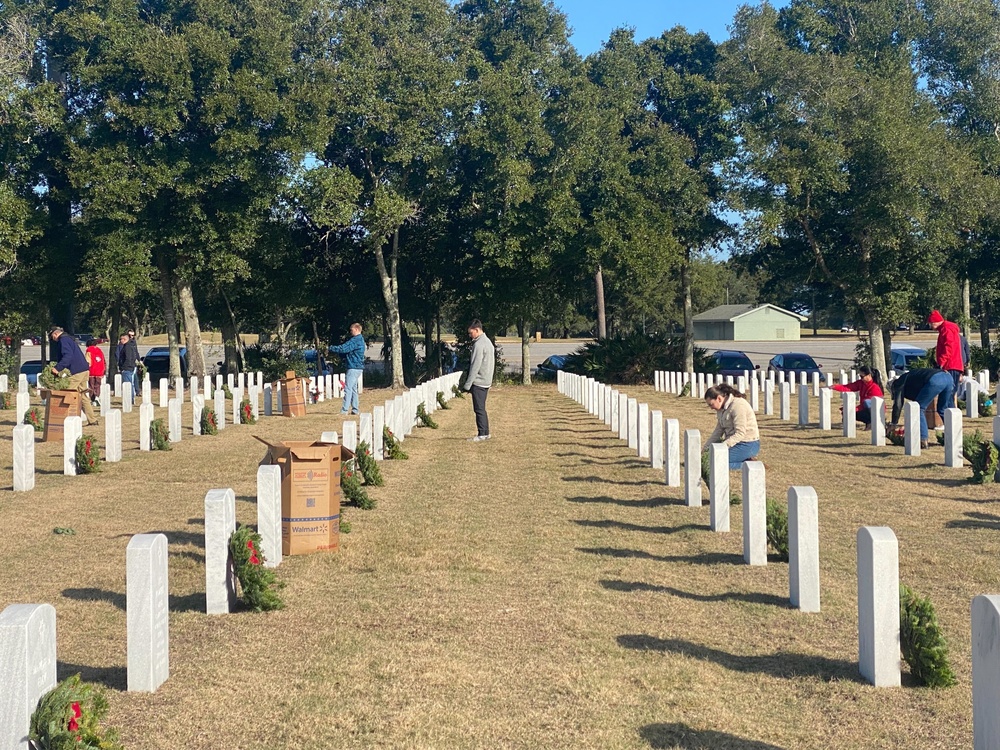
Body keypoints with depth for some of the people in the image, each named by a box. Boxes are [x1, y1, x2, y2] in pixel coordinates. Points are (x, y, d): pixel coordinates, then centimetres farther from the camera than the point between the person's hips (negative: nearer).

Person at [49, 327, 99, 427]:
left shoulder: (63, 340, -8)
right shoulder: (69, 339, 24)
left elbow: (68, 356, -21)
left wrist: (57, 368, -25)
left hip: (76, 372, -10)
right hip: (84, 370, 10)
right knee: (82, 395, 13)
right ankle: (93, 420, 12)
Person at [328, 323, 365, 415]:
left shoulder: (355, 340, -15)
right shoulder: (360, 340, 18)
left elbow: (343, 348, -20)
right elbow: (348, 351, 21)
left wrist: (330, 348, -8)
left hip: (354, 367, -10)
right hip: (358, 367, 10)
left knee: (348, 388, -10)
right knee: (353, 388, 14)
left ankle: (345, 410, -12)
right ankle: (355, 409, 16)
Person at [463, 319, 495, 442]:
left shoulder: (479, 344, -16)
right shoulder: (488, 342, 15)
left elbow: (475, 366, -19)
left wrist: (467, 384, -17)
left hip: (478, 382, -10)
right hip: (486, 381, 10)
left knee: (479, 409, -6)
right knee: (481, 409, 14)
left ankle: (482, 434, -5)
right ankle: (485, 433, 17)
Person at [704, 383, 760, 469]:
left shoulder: (738, 405, -19)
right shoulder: (723, 408, 10)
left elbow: (740, 434, -24)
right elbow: (718, 431, 14)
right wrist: (706, 448, 5)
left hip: (747, 445, -10)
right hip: (735, 442, 10)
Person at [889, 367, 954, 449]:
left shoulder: (899, 383, 18)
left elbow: (898, 405, 10)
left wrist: (893, 423, 18)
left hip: (934, 380, -8)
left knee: (919, 409, 5)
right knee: (942, 409, 25)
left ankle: (923, 440, -1)